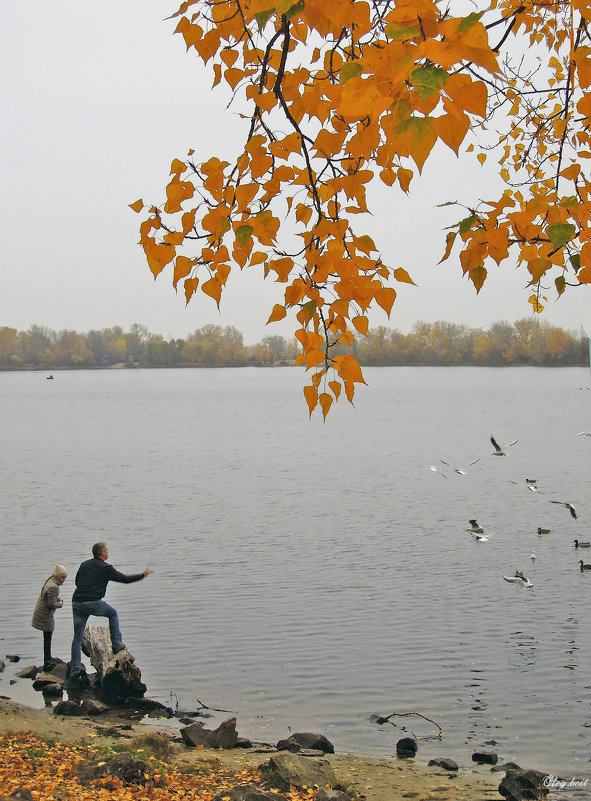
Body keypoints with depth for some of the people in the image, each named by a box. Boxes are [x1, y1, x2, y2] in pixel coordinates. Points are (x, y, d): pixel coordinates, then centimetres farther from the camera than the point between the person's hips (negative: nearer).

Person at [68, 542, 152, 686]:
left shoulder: (84, 564, 15)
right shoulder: (105, 568, 0)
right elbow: (125, 579, 5)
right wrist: (142, 575, 18)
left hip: (77, 603, 5)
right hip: (93, 604, -5)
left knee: (77, 639, 8)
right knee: (113, 614, 27)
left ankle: (74, 671, 3)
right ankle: (116, 644, 25)